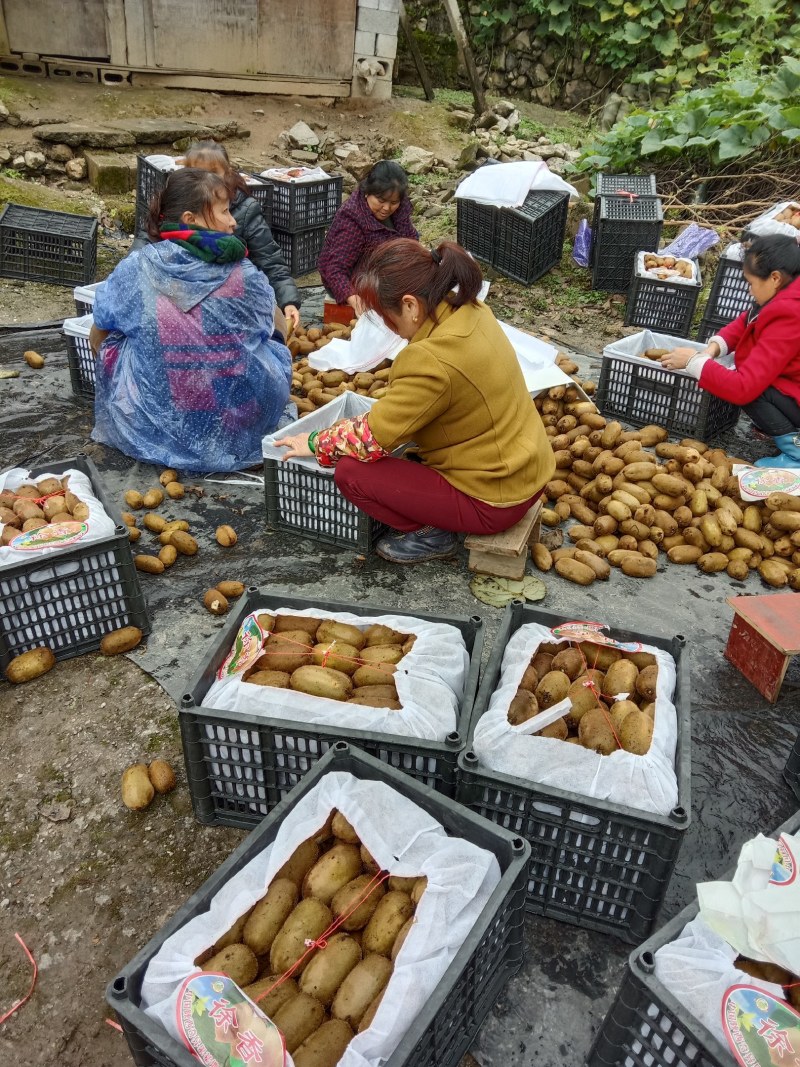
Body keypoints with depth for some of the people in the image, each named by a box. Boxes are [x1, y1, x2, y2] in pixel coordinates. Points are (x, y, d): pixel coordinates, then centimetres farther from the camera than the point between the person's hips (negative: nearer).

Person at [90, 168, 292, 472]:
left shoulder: (136, 268, -6)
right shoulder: (243, 274, -7)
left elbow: (97, 341, 8)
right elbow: (279, 326, 12)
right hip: (236, 433, 0)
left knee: (112, 345, 25)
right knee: (274, 339, 22)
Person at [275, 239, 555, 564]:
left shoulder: (432, 361, -29)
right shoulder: (469, 310, -3)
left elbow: (371, 437, -19)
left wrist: (316, 444, -3)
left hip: (494, 500, -9)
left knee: (350, 472, -11)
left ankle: (431, 534, 4)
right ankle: (437, 515, 19)